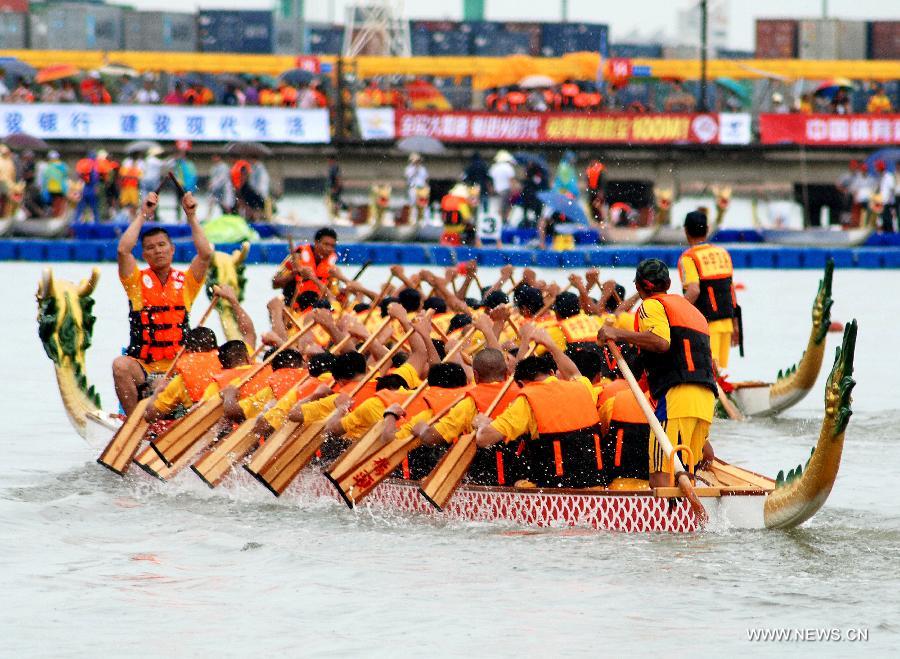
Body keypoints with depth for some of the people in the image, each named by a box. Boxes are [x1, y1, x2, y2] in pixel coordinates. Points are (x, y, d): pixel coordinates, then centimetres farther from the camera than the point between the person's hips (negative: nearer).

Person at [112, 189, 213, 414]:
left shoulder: (185, 282, 11)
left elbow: (206, 254, -4)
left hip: (179, 366, 1)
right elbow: (123, 250, -9)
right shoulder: (137, 281, 7)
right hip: (141, 366, -1)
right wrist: (143, 215, -4)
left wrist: (191, 217, -2)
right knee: (120, 366, -32)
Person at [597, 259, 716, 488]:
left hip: (677, 394, -8)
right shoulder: (691, 308, 32)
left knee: (661, 476, -17)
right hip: (705, 400, 8)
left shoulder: (652, 306, 6)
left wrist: (618, 334, -6)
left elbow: (661, 342, -17)